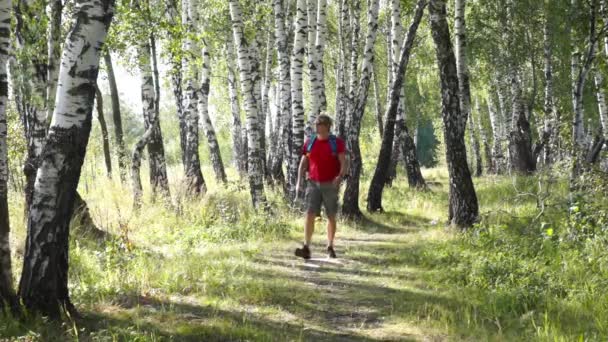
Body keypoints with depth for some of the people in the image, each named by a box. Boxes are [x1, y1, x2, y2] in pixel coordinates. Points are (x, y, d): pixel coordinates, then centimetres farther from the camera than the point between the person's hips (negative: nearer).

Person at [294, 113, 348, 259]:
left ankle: (330, 248, 21)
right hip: (313, 185, 2)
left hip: (330, 185, -2)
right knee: (310, 215, -11)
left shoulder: (337, 143, -5)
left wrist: (340, 177, -31)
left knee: (331, 217, 6)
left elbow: (344, 164, -12)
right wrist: (299, 182, -3)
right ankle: (306, 249, -17)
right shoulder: (310, 142, 4)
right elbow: (303, 164, 8)